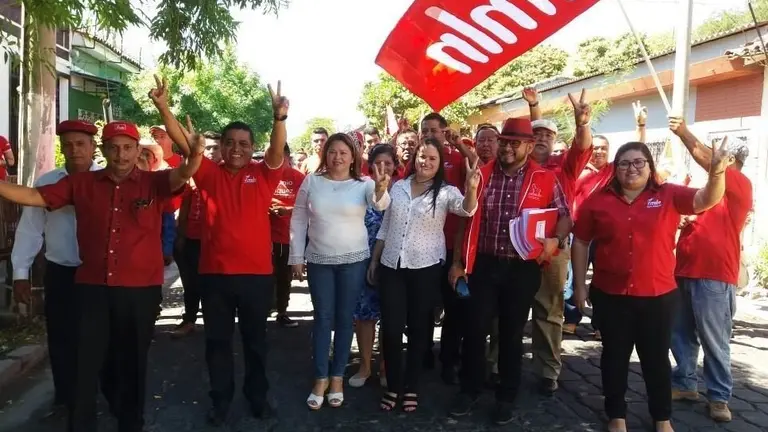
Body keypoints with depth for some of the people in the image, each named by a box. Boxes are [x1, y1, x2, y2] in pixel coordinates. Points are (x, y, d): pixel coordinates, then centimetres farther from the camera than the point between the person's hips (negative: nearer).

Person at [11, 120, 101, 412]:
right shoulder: (47, 183, 1)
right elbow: (29, 229, 3)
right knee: (60, 338, 12)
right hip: (59, 273, 2)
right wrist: (21, 273, 1)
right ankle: (64, 396, 32)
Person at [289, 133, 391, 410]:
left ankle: (337, 376, 22)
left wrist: (381, 190, -48)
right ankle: (320, 378, 18)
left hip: (353, 260, -1)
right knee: (323, 318, 7)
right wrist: (296, 257, 2)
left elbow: (380, 204, -25)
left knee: (344, 318, 8)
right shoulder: (311, 182, -1)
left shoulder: (363, 184, -5)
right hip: (319, 260, 1)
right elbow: (298, 221, 4)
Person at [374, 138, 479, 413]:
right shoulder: (398, 187, 7)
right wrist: (374, 259, 12)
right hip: (391, 265, 3)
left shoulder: (446, 192, -3)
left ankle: (411, 387, 24)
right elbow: (385, 226, 13)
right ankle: (393, 385, 21)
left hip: (426, 267, -2)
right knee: (390, 327, 3)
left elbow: (466, 209, -25)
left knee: (418, 327, 9)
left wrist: (471, 188, -45)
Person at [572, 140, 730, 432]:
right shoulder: (598, 200, -3)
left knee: (656, 358, 14)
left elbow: (707, 200, -13)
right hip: (610, 296, 0)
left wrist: (717, 172, -34)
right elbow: (581, 243, 2)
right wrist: (580, 286, 1)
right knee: (615, 357, 13)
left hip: (659, 296, 0)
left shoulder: (669, 196, -1)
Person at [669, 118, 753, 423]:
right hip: (686, 271, 8)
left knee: (714, 340, 1)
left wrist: (684, 134, -19)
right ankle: (685, 384, 25)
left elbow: (708, 161, -22)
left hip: (713, 276, -8)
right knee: (681, 334, 12)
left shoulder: (740, 185, -5)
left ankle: (719, 396, 13)